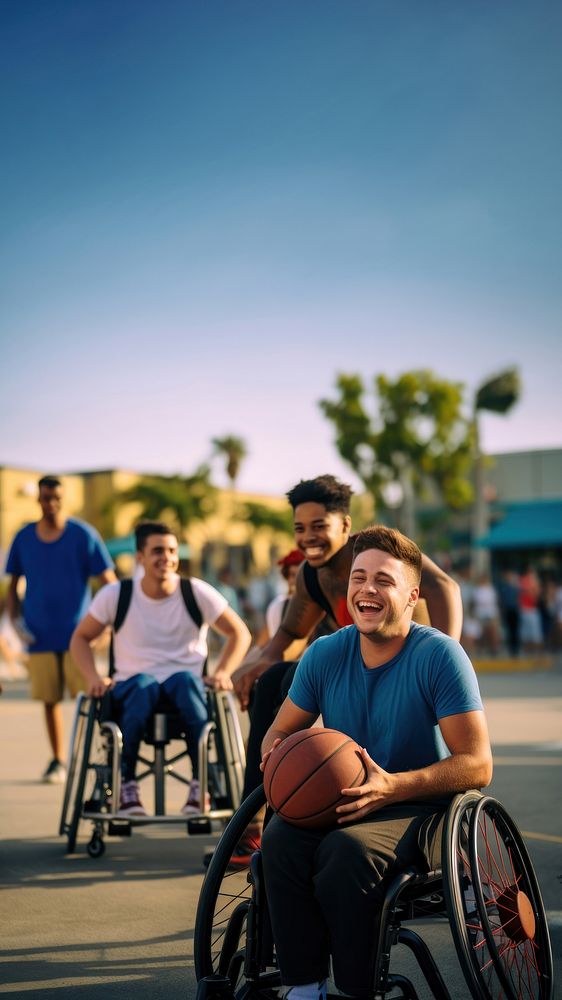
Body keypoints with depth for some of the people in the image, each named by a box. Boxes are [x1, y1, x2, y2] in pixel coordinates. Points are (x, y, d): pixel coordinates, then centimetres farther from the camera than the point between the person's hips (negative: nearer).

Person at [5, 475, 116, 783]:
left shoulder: (83, 535, -2)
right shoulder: (24, 538, 6)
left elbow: (109, 580, -1)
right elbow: (13, 584, 15)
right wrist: (15, 618, 0)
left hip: (76, 633, -2)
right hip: (39, 636, 2)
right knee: (50, 699, 5)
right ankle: (57, 761, 17)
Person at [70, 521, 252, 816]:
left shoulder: (197, 593, -1)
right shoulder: (115, 595, -1)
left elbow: (239, 634, 6)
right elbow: (81, 638, 9)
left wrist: (223, 672, -10)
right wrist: (93, 677, -8)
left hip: (186, 683, 0)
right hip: (132, 688, 0)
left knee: (186, 679, -36)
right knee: (144, 685, -37)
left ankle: (202, 785, -30)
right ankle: (125, 785, -29)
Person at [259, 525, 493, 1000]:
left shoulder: (439, 655, -12)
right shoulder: (325, 654, 2)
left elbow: (477, 765, -14)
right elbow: (281, 730, 13)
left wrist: (392, 787, -27)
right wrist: (276, 755, -12)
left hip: (420, 811, -4)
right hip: (333, 804, 4)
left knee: (347, 848, -34)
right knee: (281, 837, -27)